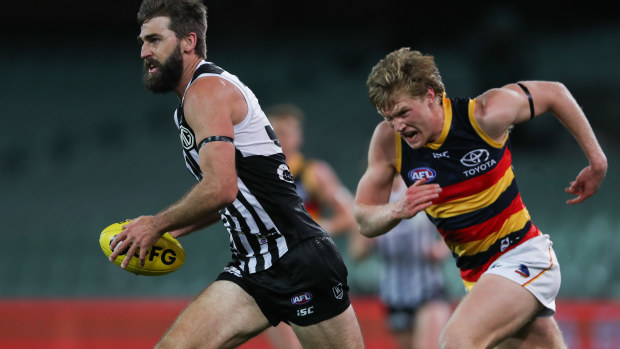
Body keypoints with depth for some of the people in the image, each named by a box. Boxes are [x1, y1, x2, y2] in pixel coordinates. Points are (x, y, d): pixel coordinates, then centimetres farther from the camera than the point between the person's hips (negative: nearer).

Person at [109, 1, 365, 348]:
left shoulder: (206, 89, -11)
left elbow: (220, 187, -24)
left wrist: (157, 224, -11)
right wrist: (178, 228, 17)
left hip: (300, 262, -9)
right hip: (254, 268, 9)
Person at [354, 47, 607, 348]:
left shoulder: (485, 115, -18)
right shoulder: (388, 140, -9)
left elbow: (554, 93, -1)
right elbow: (364, 220, -3)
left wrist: (597, 161, 4)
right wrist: (397, 211, -26)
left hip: (522, 254, -5)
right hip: (475, 274, 5)